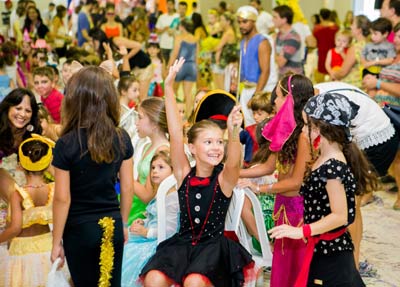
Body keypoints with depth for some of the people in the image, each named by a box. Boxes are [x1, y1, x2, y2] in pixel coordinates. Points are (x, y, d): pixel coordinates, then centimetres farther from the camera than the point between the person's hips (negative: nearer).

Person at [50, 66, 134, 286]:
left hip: (80, 229, -3)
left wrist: (56, 242, -3)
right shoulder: (122, 138, -4)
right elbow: (127, 188, 2)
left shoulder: (67, 144, -15)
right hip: (113, 225, 3)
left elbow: (62, 198, -13)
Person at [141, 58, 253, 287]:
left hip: (214, 246, -2)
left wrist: (234, 132, -49)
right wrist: (169, 87, -18)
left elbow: (233, 162, -27)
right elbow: (176, 135, -9)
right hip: (182, 242, 2)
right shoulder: (184, 174, -1)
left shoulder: (224, 179, -5)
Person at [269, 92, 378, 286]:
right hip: (322, 248, 10)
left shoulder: (332, 167, -23)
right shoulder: (324, 160, 6)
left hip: (330, 252, -10)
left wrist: (301, 231, -24)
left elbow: (339, 216, -23)